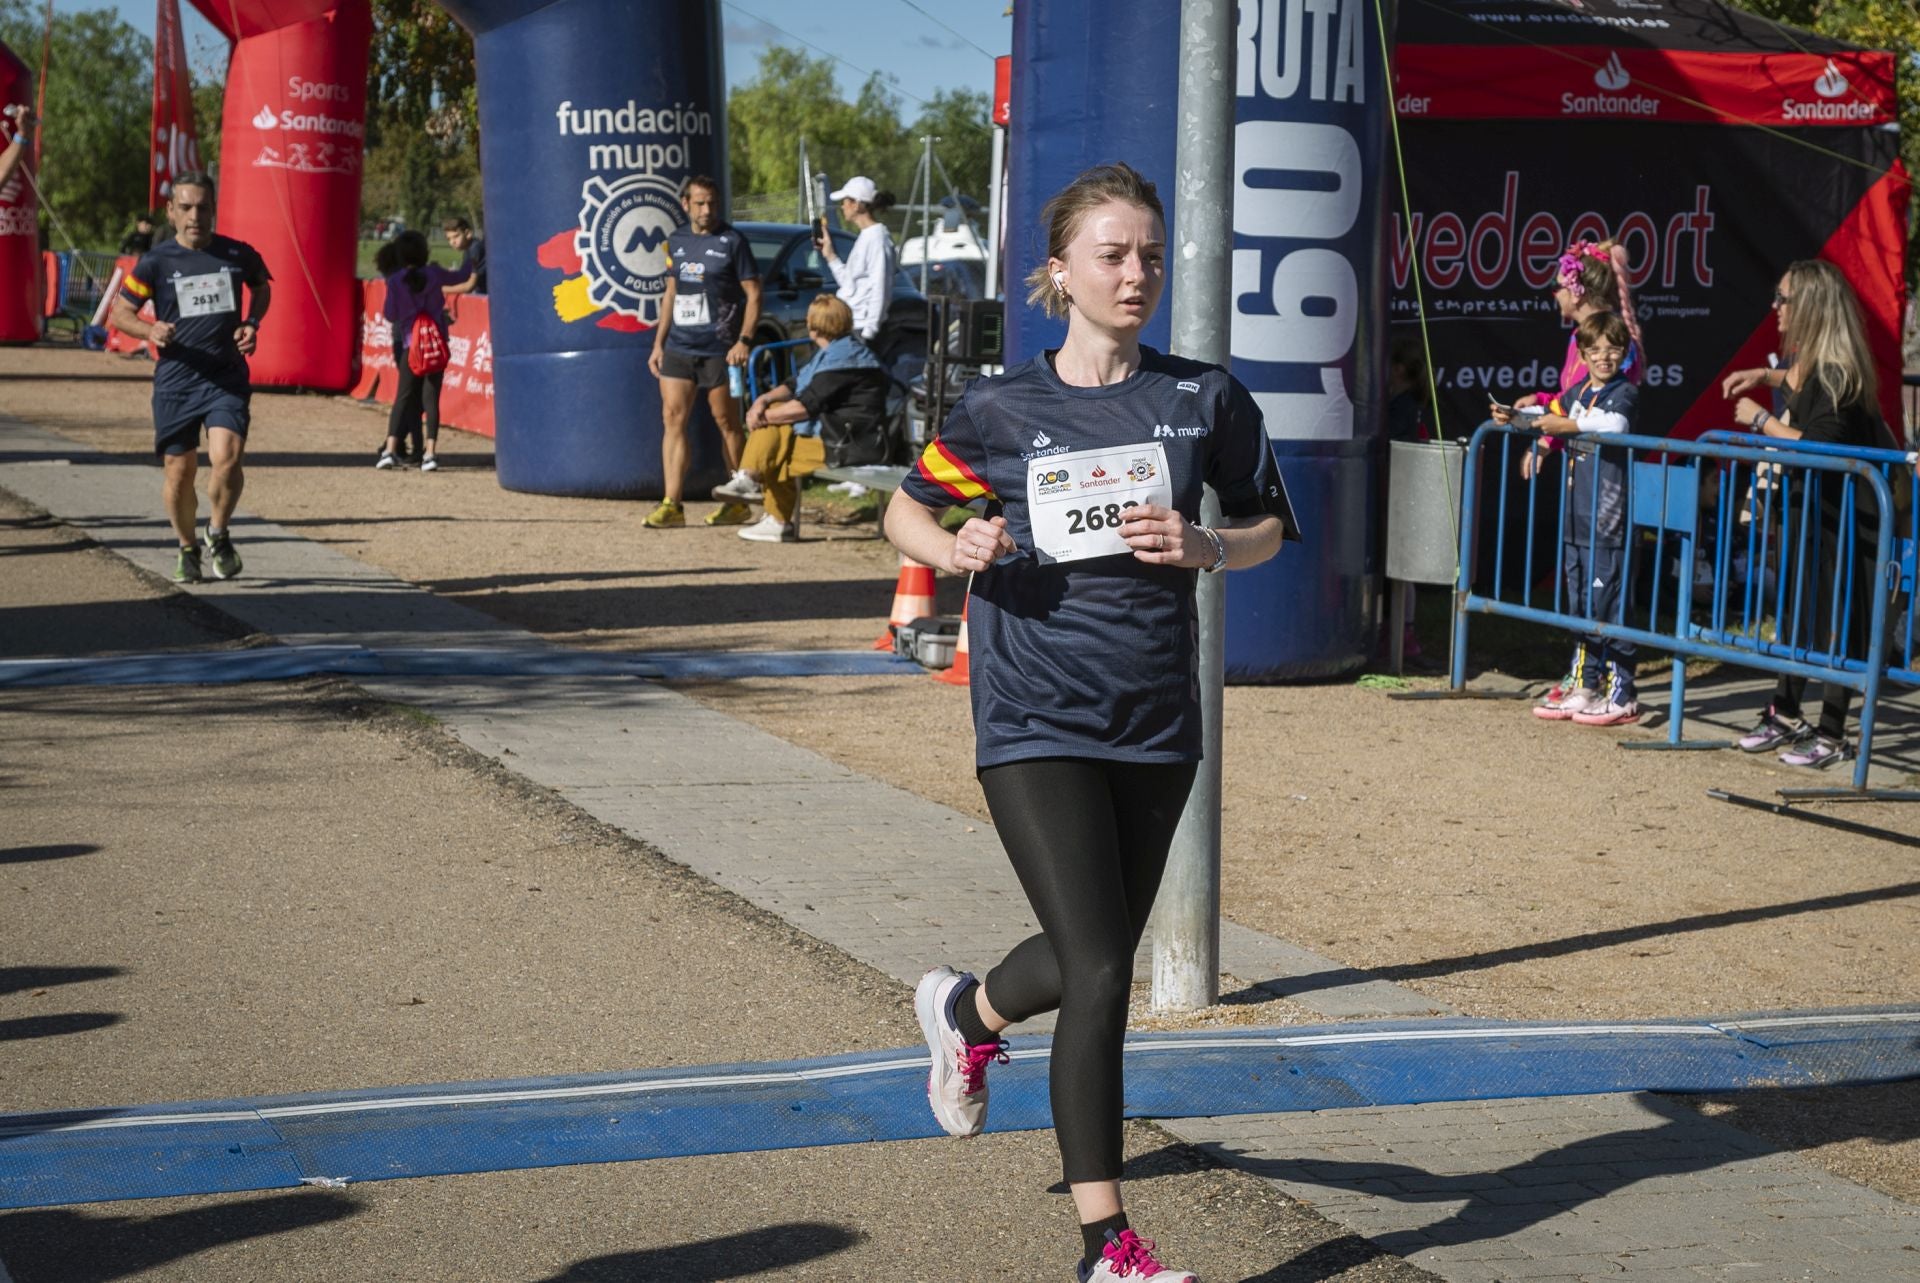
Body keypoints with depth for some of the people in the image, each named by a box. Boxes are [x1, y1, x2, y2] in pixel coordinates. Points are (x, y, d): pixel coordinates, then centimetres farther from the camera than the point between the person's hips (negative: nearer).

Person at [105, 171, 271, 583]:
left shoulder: (238, 254, 0)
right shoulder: (156, 262, -4)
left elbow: (262, 287, 22)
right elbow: (120, 311, 4)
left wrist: (251, 324, 3)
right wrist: (150, 330, -17)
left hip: (227, 377, 0)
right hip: (175, 381, 0)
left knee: (226, 458, -20)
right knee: (179, 472, 6)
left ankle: (219, 534, 8)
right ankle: (187, 549, 31)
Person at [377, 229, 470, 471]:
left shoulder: (395, 281, -8)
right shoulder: (434, 274, -4)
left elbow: (390, 315, -4)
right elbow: (461, 277, 14)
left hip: (410, 344, -1)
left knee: (403, 397, 7)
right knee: (431, 398, 2)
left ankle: (390, 449, -3)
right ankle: (429, 453, -6)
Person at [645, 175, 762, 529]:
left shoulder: (732, 241, -4)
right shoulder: (676, 241, 12)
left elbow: (753, 294, -5)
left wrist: (743, 341, -16)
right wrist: (658, 343, 14)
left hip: (718, 349, -5)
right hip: (678, 346, 5)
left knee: (727, 423, 2)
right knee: (673, 418, -3)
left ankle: (738, 503, 12)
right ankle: (671, 504, -5)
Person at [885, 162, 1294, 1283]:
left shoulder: (1206, 398, 1)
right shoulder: (1002, 410, -2)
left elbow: (1272, 529, 11)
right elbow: (906, 511, 11)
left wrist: (1204, 547, -10)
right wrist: (959, 549, -10)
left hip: (1156, 724, 4)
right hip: (1037, 722, -3)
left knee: (1096, 964, 16)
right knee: (1100, 975, -11)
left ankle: (968, 1011, 51)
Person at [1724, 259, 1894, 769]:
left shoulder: (1835, 372, -23)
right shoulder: (1811, 362, 4)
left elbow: (1818, 446, -29)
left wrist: (1761, 420, -18)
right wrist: (1766, 377, 16)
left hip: (1846, 514, -9)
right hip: (1809, 505, 9)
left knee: (1835, 621, -3)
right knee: (1797, 611, 15)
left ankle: (1832, 736, 4)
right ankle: (1786, 716, 26)